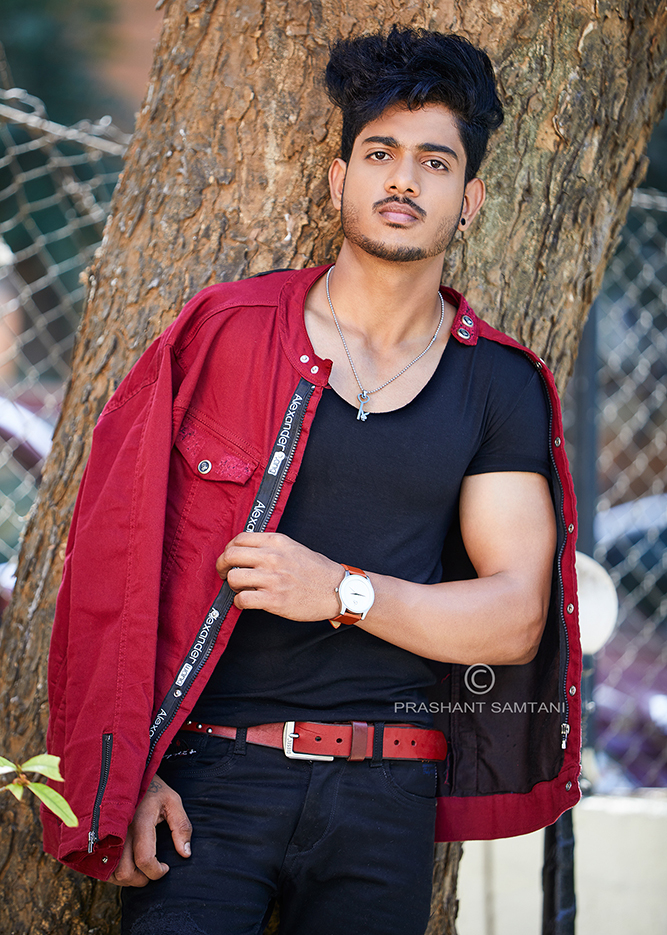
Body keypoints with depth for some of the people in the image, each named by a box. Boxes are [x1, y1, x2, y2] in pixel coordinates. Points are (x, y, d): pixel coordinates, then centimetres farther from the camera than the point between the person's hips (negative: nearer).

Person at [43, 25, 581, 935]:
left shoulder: (501, 388, 7)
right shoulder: (228, 334, 2)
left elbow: (517, 619, 1)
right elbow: (121, 558, -1)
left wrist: (343, 590, -13)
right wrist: (124, 771, -8)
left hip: (386, 797, 2)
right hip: (208, 781, -2)